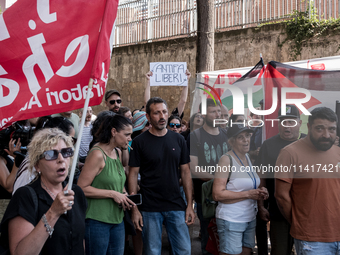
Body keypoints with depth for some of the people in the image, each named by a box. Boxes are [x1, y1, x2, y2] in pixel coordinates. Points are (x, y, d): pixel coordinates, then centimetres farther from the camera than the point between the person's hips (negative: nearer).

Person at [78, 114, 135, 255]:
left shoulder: (118, 153, 11)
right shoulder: (97, 154, -15)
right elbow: (82, 188, -20)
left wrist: (124, 195, 5)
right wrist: (112, 194, -19)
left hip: (117, 220, 8)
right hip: (97, 221, -8)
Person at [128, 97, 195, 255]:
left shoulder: (178, 139, 6)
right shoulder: (139, 142, -3)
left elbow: (185, 172, 8)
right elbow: (133, 175, -3)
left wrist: (190, 204, 3)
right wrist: (134, 209, -8)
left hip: (176, 206, 3)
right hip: (150, 209, -3)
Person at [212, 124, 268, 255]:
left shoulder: (248, 158, 11)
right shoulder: (226, 159, -12)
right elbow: (217, 194, -19)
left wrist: (260, 193, 3)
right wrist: (248, 194, -19)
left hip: (250, 218, 8)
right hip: (231, 220, -8)